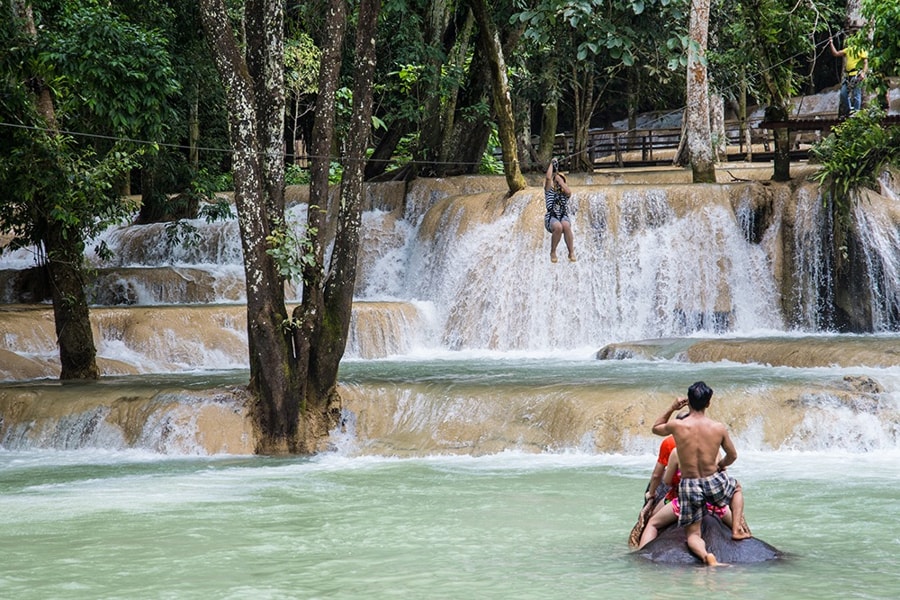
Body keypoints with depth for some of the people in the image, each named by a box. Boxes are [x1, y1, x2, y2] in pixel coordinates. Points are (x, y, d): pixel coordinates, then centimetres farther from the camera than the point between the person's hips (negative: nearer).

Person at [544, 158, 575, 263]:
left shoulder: (565, 193, 13)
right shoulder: (549, 190, 10)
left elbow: (569, 192, -13)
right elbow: (548, 177, -6)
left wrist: (560, 179, -6)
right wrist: (552, 164, 2)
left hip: (563, 217, 1)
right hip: (551, 218, -1)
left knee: (566, 226, -36)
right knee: (558, 227, -36)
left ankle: (571, 253, -26)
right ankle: (553, 252, -16)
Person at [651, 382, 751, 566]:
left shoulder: (677, 426, -11)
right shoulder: (719, 428, -8)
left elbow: (655, 428, 12)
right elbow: (732, 456, 8)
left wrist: (672, 408, 13)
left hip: (688, 486, -1)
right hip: (714, 484, 1)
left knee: (692, 534, 10)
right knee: (736, 488, 36)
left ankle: (705, 555, -23)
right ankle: (737, 529, 21)